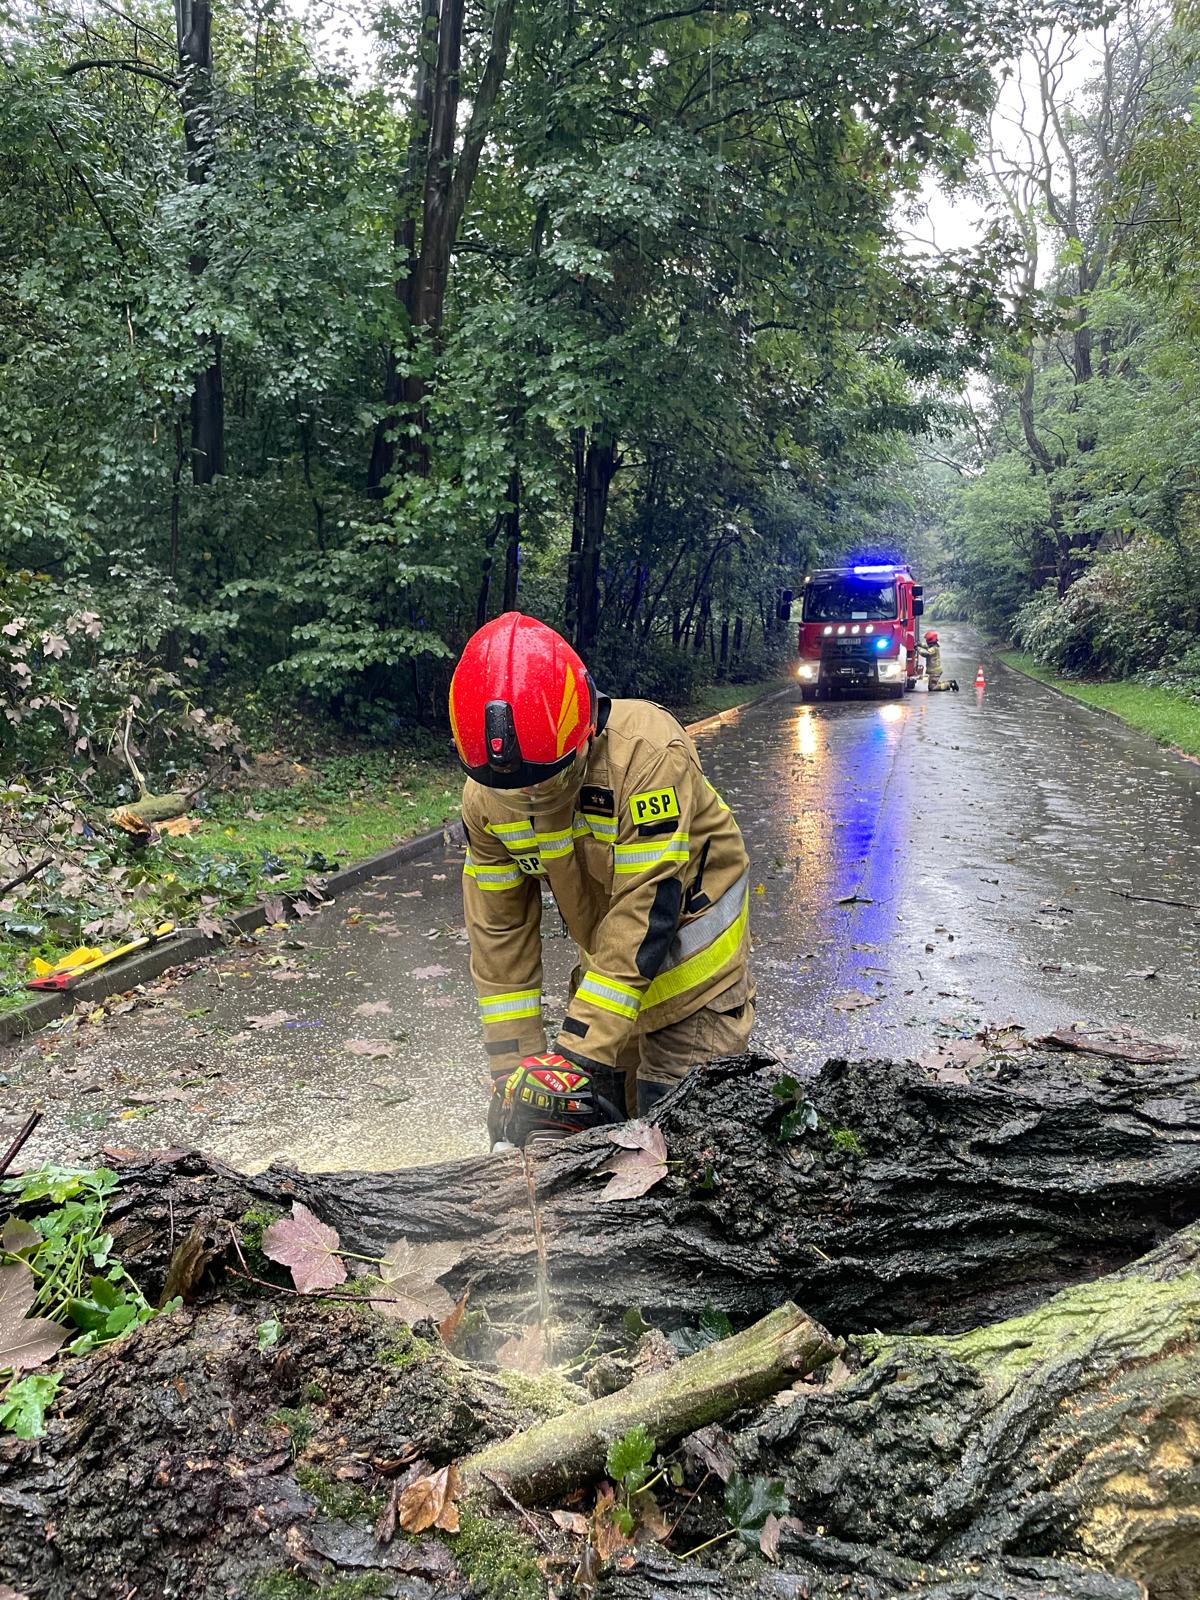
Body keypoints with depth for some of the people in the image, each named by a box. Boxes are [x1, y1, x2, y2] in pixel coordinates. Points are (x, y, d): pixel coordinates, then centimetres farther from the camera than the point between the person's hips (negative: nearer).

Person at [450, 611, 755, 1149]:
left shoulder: (646, 750, -33)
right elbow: (498, 932, -6)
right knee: (593, 1111, 8)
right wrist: (511, 1066, -8)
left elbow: (645, 908, -34)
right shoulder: (485, 798, -14)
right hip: (607, 961, 5)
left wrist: (579, 1053, -34)